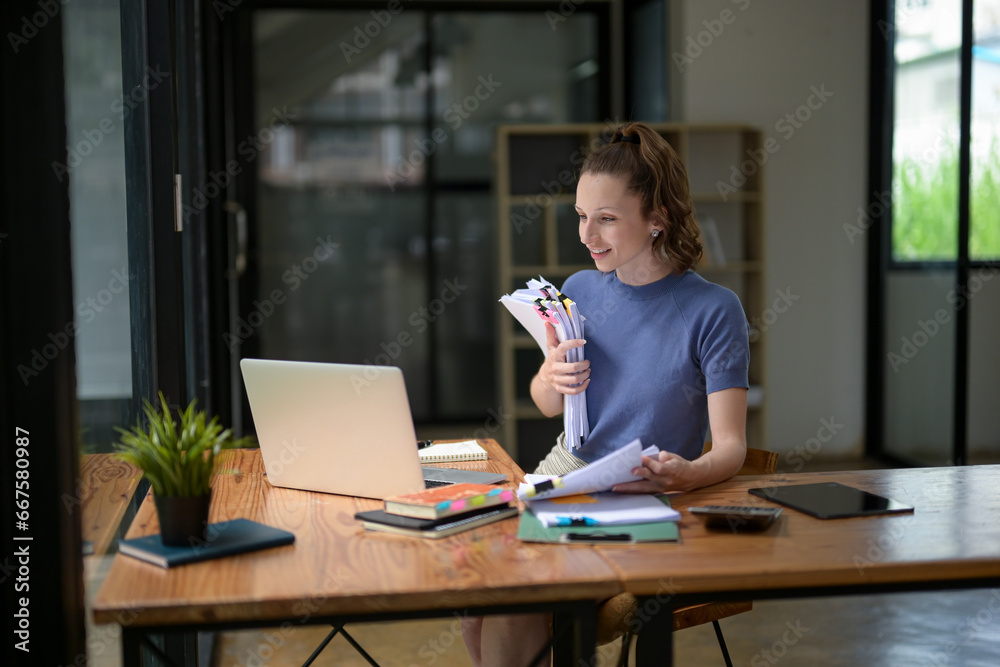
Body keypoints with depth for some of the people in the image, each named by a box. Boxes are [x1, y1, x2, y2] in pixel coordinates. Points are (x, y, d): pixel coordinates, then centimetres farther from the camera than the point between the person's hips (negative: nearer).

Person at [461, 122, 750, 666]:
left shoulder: (714, 309, -11)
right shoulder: (580, 291, 5)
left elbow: (731, 446, -13)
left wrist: (687, 474, -36)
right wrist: (553, 381, -6)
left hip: (645, 500, -5)